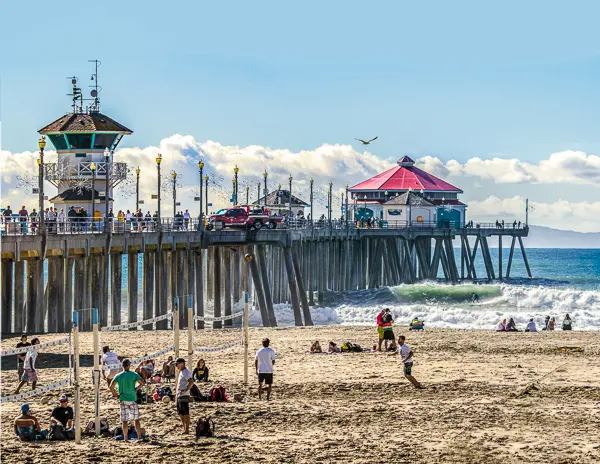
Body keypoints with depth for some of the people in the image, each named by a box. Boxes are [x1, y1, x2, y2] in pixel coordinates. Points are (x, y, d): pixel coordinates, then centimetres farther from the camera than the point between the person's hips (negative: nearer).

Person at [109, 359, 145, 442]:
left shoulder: (118, 376, -1)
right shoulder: (134, 375, -4)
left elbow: (111, 386, -8)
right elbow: (143, 383, -11)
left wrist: (115, 394, 3)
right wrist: (136, 388, 2)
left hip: (123, 399, 1)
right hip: (132, 398, -1)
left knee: (124, 420, 3)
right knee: (136, 419, 7)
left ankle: (125, 437, 2)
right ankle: (139, 436, 6)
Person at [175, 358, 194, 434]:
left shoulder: (186, 372, -14)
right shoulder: (181, 372, 17)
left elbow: (191, 382, -27)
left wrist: (185, 391, -26)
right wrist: (177, 393, 20)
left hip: (184, 396, -11)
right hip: (179, 396, 11)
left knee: (185, 413, -7)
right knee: (180, 413, 14)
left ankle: (187, 430, -5)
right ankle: (184, 429, 20)